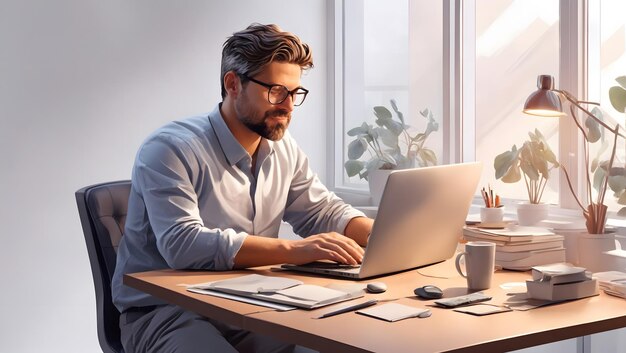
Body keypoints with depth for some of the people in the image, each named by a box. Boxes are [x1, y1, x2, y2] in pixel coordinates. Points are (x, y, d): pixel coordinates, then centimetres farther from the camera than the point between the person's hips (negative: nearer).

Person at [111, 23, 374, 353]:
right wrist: (295, 250, -34)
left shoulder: (285, 151, 7)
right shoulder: (169, 150, -16)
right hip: (164, 311, -6)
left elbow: (324, 211, 14)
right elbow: (183, 244, -28)